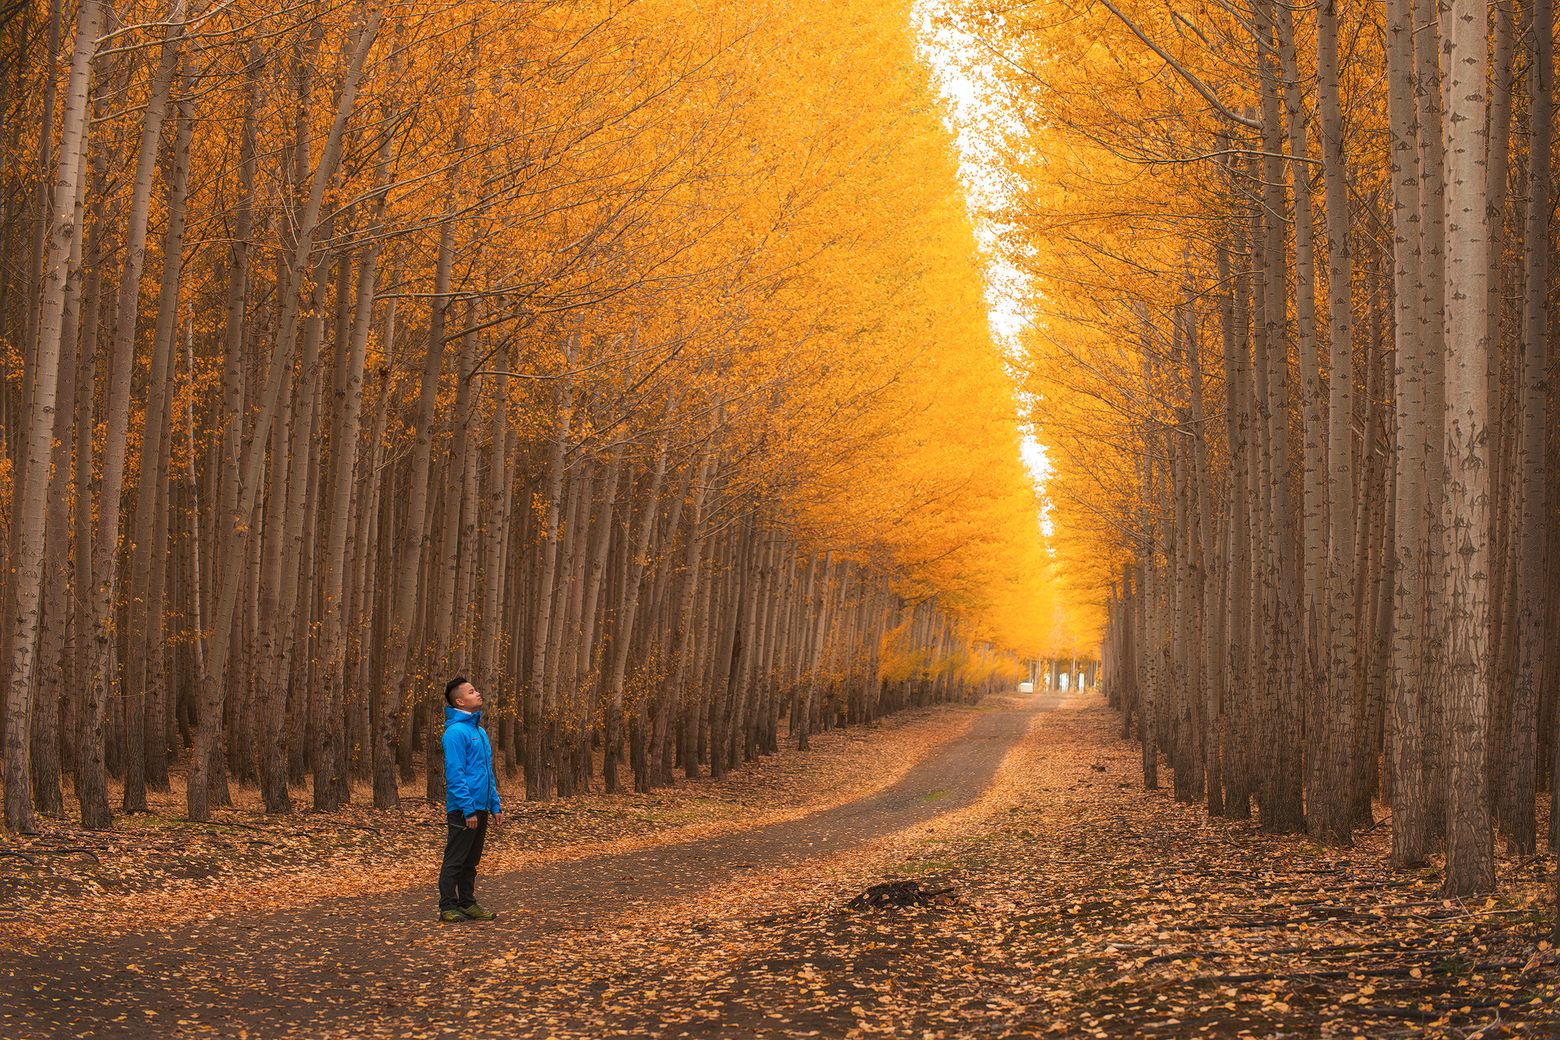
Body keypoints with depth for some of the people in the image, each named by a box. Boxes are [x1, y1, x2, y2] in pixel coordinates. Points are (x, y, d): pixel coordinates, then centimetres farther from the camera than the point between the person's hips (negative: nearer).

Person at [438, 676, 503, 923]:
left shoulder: (480, 731, 16)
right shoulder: (455, 732, -13)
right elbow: (455, 775, -18)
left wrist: (495, 805, 15)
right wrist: (469, 809, -20)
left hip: (480, 807, 9)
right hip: (463, 809, -9)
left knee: (471, 861, 14)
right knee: (455, 861, -2)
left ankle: (468, 904, 20)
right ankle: (448, 907, 2)